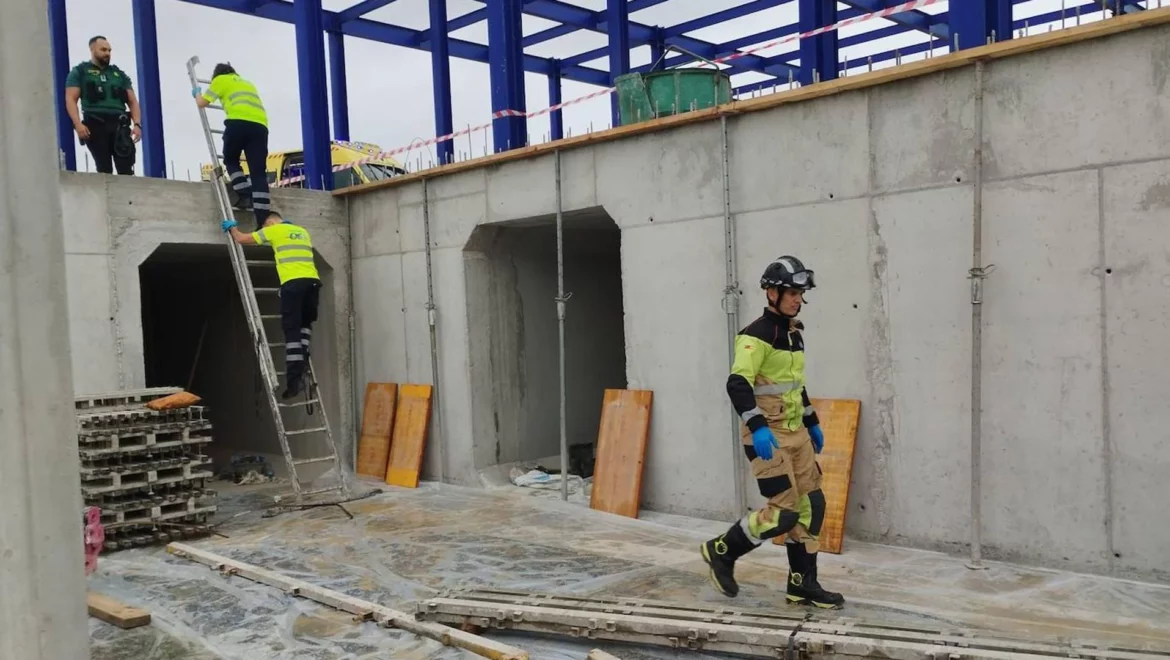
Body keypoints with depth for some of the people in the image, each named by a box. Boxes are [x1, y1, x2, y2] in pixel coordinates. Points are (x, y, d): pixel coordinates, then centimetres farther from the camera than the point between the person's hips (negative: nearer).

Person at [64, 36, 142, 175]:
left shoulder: (119, 73, 24)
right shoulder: (79, 71, 13)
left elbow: (132, 101, 18)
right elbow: (70, 99, 3)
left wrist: (137, 124, 0)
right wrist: (78, 124, -14)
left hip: (120, 125, 3)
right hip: (96, 125, -2)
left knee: (126, 170, -11)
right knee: (105, 170, -8)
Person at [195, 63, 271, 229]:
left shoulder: (221, 80, 23)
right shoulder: (247, 83, 38)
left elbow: (202, 103, 24)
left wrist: (197, 93, 47)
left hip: (239, 121, -4)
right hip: (260, 125, 4)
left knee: (230, 160, 20)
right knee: (259, 172, -2)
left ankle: (245, 195, -2)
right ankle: (263, 220, -13)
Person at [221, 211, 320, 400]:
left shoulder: (274, 230, 11)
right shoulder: (303, 231, 27)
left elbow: (241, 239, 18)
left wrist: (231, 227, 39)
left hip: (293, 282, -5)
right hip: (313, 281, 5)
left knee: (292, 330, -4)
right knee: (305, 324, 21)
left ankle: (294, 379, -9)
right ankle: (300, 367, 9)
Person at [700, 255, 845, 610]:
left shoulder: (794, 332, 14)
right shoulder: (756, 335, -14)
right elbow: (737, 384, -25)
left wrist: (812, 422, 26)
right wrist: (757, 427, -35)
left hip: (796, 433, 9)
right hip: (768, 436, -9)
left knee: (811, 505, 7)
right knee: (785, 511, -10)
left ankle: (802, 584, 18)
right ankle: (721, 551, 10)